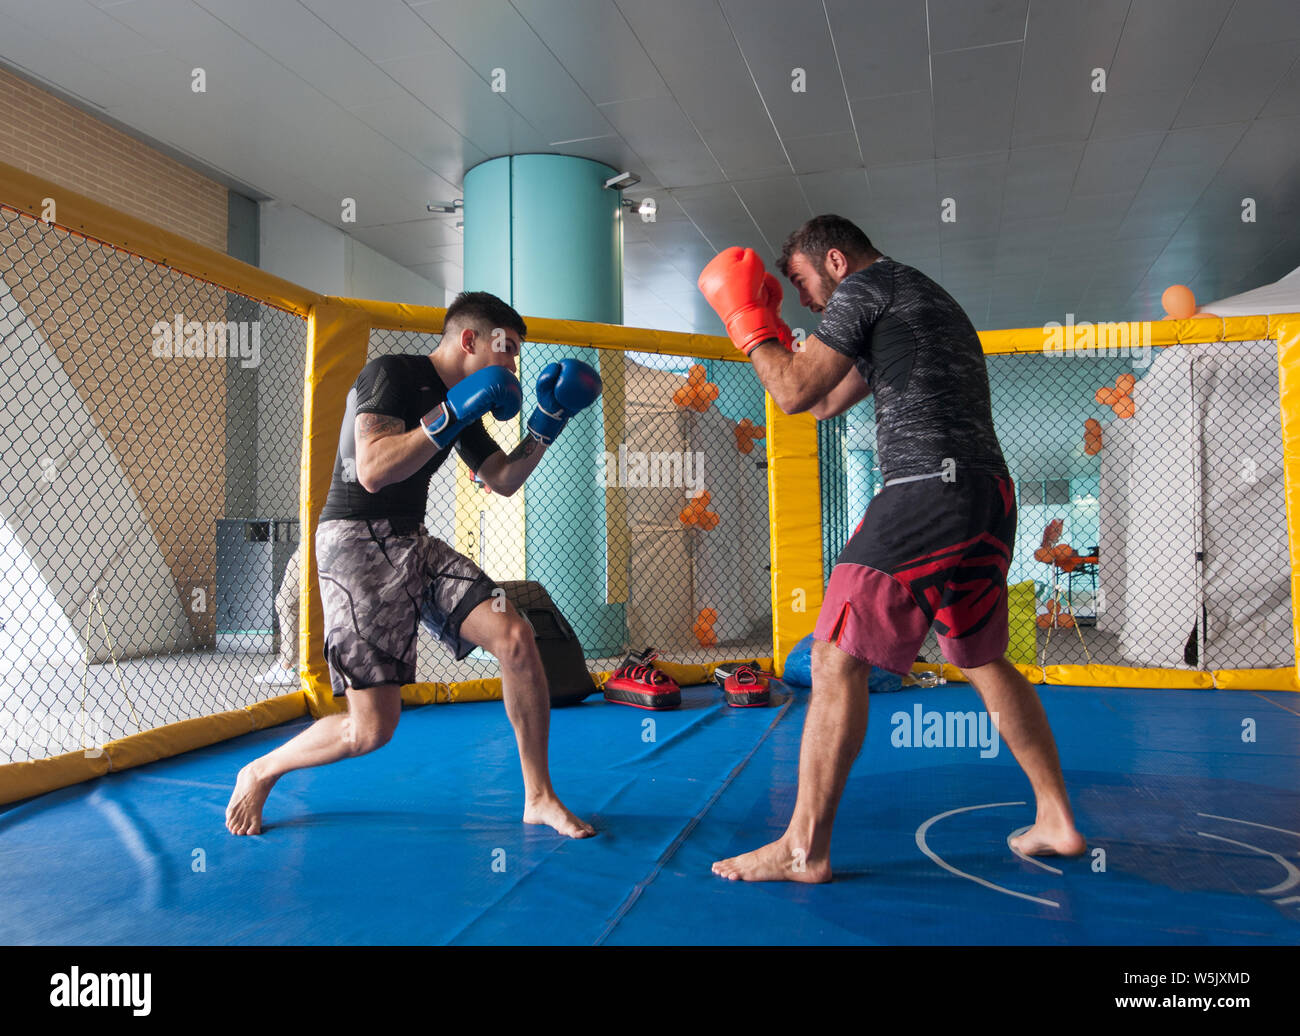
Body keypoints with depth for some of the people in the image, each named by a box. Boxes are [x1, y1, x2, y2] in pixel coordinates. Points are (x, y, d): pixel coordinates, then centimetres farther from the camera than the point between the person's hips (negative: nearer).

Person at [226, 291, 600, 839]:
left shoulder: (458, 400, 13)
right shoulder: (392, 373, -12)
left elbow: (503, 481, 19)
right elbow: (373, 471, -26)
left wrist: (548, 421, 9)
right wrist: (452, 414, -24)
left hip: (412, 543, 8)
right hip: (356, 541, -8)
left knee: (517, 638, -10)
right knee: (372, 728, -11)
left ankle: (538, 798, 4)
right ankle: (260, 772, 20)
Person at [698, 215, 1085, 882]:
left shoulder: (865, 286, 2)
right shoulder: (925, 300, 30)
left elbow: (795, 393, -6)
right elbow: (826, 400, 33)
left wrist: (747, 322, 8)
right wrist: (764, 327, 31)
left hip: (928, 492, -10)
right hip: (989, 499, 10)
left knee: (837, 658, -6)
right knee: (983, 660, 21)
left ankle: (804, 848, -1)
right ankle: (1056, 821, 25)